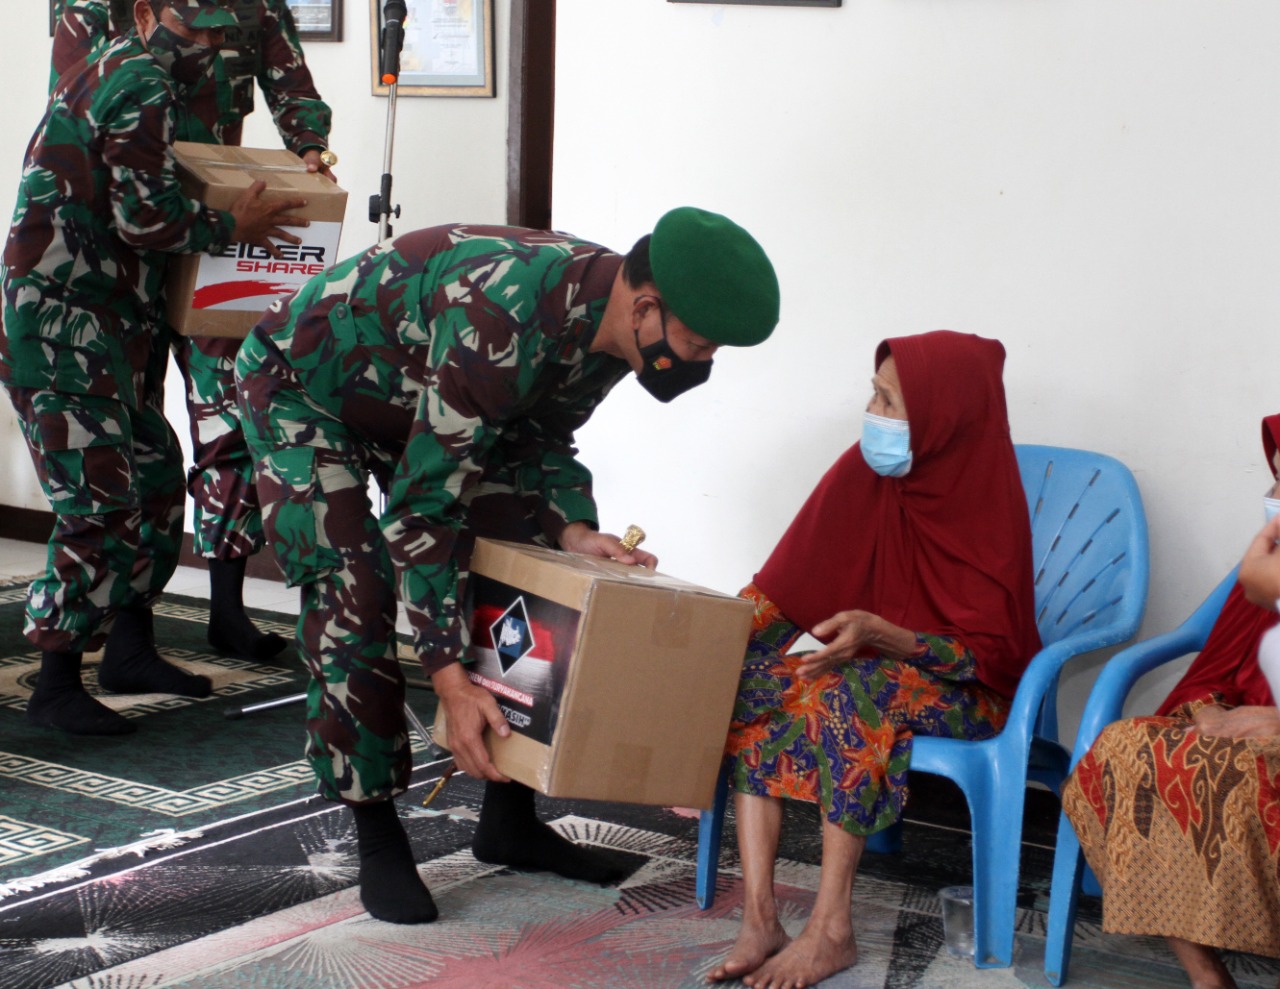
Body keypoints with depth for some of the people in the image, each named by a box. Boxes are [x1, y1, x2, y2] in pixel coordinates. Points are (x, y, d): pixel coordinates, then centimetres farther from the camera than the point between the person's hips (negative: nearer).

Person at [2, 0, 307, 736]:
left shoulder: (104, 76, 19)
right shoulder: (143, 84, -12)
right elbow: (146, 221, -18)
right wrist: (232, 228, -2)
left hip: (109, 324, 10)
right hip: (63, 325, -10)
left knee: (156, 483, 15)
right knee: (102, 504, -10)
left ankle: (131, 649, 26)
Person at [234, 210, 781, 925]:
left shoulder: (604, 324, -15)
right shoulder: (505, 322, -42)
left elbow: (540, 441, 0)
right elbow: (422, 505, -38)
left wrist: (570, 529, -20)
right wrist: (450, 679, -39)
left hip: (417, 402, 8)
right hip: (304, 386, -8)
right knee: (352, 599, -20)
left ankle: (510, 819, 11)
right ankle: (379, 841, -4)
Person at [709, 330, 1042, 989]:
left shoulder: (987, 498, -17)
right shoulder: (865, 473, -5)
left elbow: (987, 654, -18)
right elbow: (784, 587, -5)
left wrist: (877, 632, -33)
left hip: (968, 691, -5)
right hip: (869, 668, 5)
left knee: (848, 693, -35)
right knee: (745, 686, -21)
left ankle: (830, 930, -29)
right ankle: (759, 921, -27)